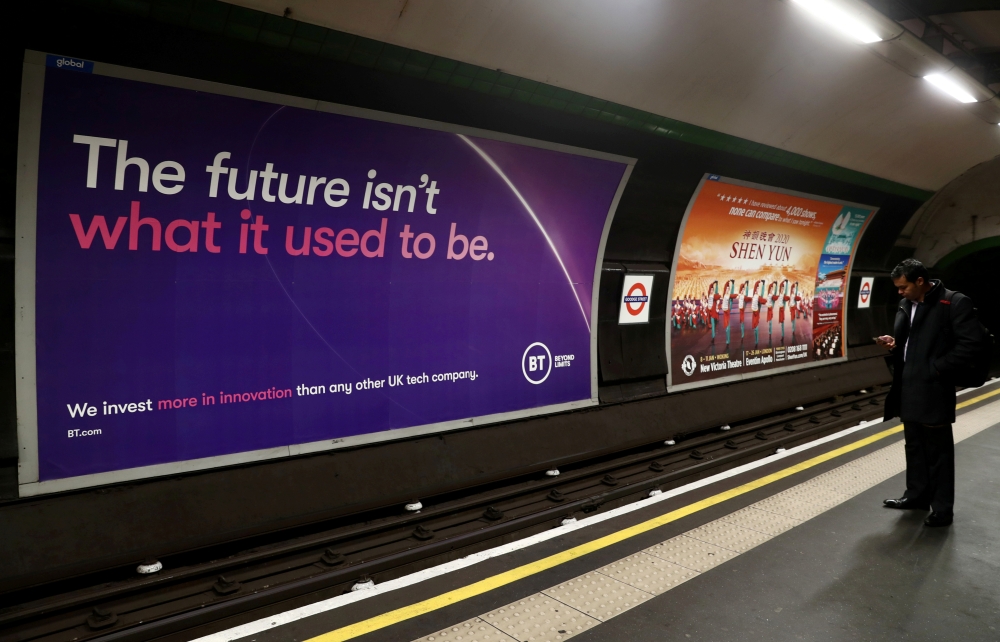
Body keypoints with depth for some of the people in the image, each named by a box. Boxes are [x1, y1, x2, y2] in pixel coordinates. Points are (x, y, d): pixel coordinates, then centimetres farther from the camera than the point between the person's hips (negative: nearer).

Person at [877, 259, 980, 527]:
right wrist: (893, 343, 1)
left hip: (933, 390, -7)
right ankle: (917, 495, 32)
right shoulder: (906, 305, 10)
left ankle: (942, 507, 13)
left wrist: (935, 370, -16)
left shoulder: (955, 303, -11)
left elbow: (969, 346, -15)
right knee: (914, 446, 18)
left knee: (938, 450, 2)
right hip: (908, 389, 7)